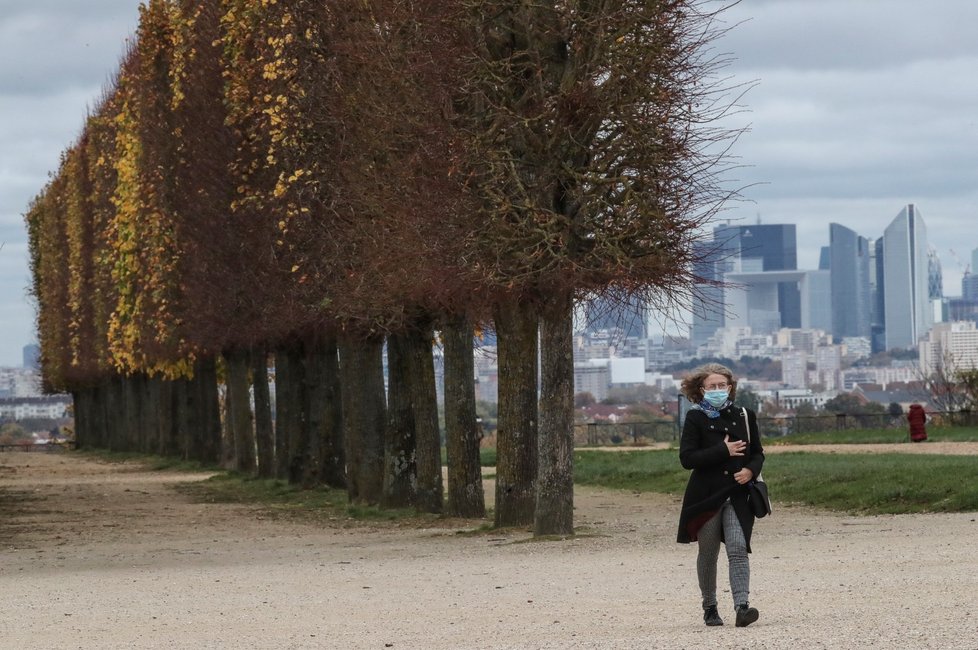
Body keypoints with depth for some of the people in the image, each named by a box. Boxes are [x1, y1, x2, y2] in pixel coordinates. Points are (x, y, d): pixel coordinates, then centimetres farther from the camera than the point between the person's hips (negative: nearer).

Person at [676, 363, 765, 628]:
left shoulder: (744, 416, 8)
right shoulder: (695, 419, -2)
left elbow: (757, 453, 15)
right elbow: (687, 458, -11)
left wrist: (750, 470, -8)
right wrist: (724, 450, -16)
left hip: (737, 495, 1)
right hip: (705, 495, -1)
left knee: (738, 548, -13)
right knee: (708, 553, 10)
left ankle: (742, 606, -22)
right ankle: (709, 608, 23)